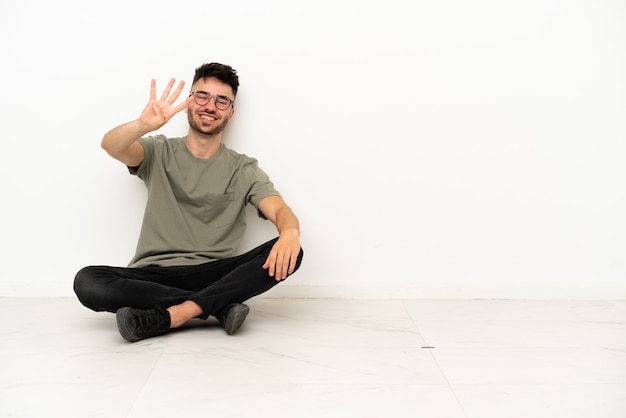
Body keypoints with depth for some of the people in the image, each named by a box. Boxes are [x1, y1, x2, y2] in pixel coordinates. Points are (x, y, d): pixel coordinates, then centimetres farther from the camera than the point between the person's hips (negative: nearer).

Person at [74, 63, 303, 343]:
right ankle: (219, 306, -23)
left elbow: (279, 209, -7)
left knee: (287, 254, -25)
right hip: (154, 275, 1)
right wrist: (144, 125, -32)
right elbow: (110, 145, -9)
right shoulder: (159, 153, 10)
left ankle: (170, 315, -28)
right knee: (87, 281, -28)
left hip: (214, 275, 0)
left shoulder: (243, 170, 9)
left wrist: (290, 231, -32)